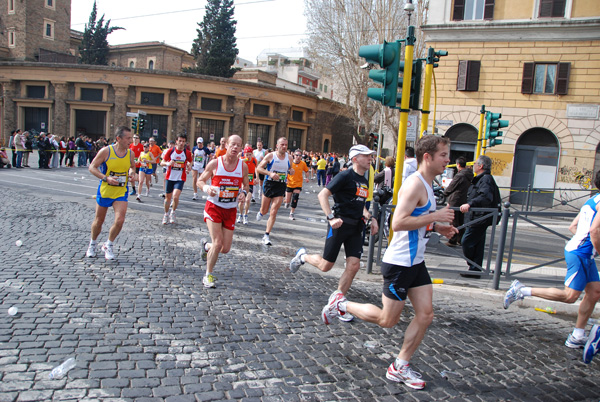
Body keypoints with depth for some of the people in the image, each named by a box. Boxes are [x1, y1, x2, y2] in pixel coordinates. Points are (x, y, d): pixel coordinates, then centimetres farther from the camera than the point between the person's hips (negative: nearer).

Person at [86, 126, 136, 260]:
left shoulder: (130, 153, -2)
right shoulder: (106, 151, -14)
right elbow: (92, 167, -9)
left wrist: (132, 173, -5)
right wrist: (106, 178, -22)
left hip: (121, 193, 2)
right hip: (104, 191, -2)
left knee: (120, 220, -12)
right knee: (99, 220, 12)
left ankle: (108, 246, 12)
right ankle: (92, 244, 39)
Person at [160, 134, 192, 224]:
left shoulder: (187, 153, -3)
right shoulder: (171, 151, -3)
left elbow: (190, 162, 15)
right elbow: (162, 162, 0)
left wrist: (189, 168, -7)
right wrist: (168, 163, -22)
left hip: (180, 179, -2)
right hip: (170, 177, 2)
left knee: (175, 197, -19)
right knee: (167, 197, 11)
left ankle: (173, 213, 7)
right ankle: (166, 215, 33)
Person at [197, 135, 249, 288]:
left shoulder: (243, 166, -1)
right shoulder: (215, 163, -8)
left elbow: (245, 185, 12)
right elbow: (200, 181, 1)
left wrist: (243, 193, -11)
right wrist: (206, 188, -21)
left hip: (230, 210, 4)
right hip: (214, 207, -3)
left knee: (225, 249, 4)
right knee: (218, 243, -14)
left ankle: (206, 245, 38)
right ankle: (208, 276, 8)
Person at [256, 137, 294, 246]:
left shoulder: (289, 158, 5)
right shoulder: (270, 156, -4)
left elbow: (291, 170, 21)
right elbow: (259, 168, -4)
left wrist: (291, 172, -4)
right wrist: (270, 173, -19)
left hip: (281, 187, 1)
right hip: (269, 184, -1)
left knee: (273, 212, -6)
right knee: (264, 211, 10)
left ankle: (266, 235, 0)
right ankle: (260, 213, 49)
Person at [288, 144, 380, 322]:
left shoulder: (364, 181, 14)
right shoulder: (345, 176, -11)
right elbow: (322, 195, -16)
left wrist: (370, 218, 13)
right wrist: (331, 218, -24)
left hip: (356, 227, 7)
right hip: (340, 225, -7)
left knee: (353, 266, -3)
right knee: (325, 266, 1)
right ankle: (303, 256, 32)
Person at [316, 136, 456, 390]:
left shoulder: (426, 185, 13)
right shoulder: (414, 185, -20)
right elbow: (398, 223, -29)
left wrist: (437, 228, 8)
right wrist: (434, 217, -22)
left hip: (416, 262, 10)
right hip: (399, 263, -10)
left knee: (425, 315, 7)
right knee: (387, 320, 3)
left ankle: (399, 367, 19)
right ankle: (341, 304, 21)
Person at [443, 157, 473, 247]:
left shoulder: (459, 176, -18)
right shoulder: (469, 176, 8)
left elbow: (450, 188, -9)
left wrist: (445, 192, 13)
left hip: (455, 201, -8)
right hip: (464, 201, 8)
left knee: (454, 222, -2)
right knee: (461, 222, 14)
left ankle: (452, 241, 2)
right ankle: (460, 240, 20)